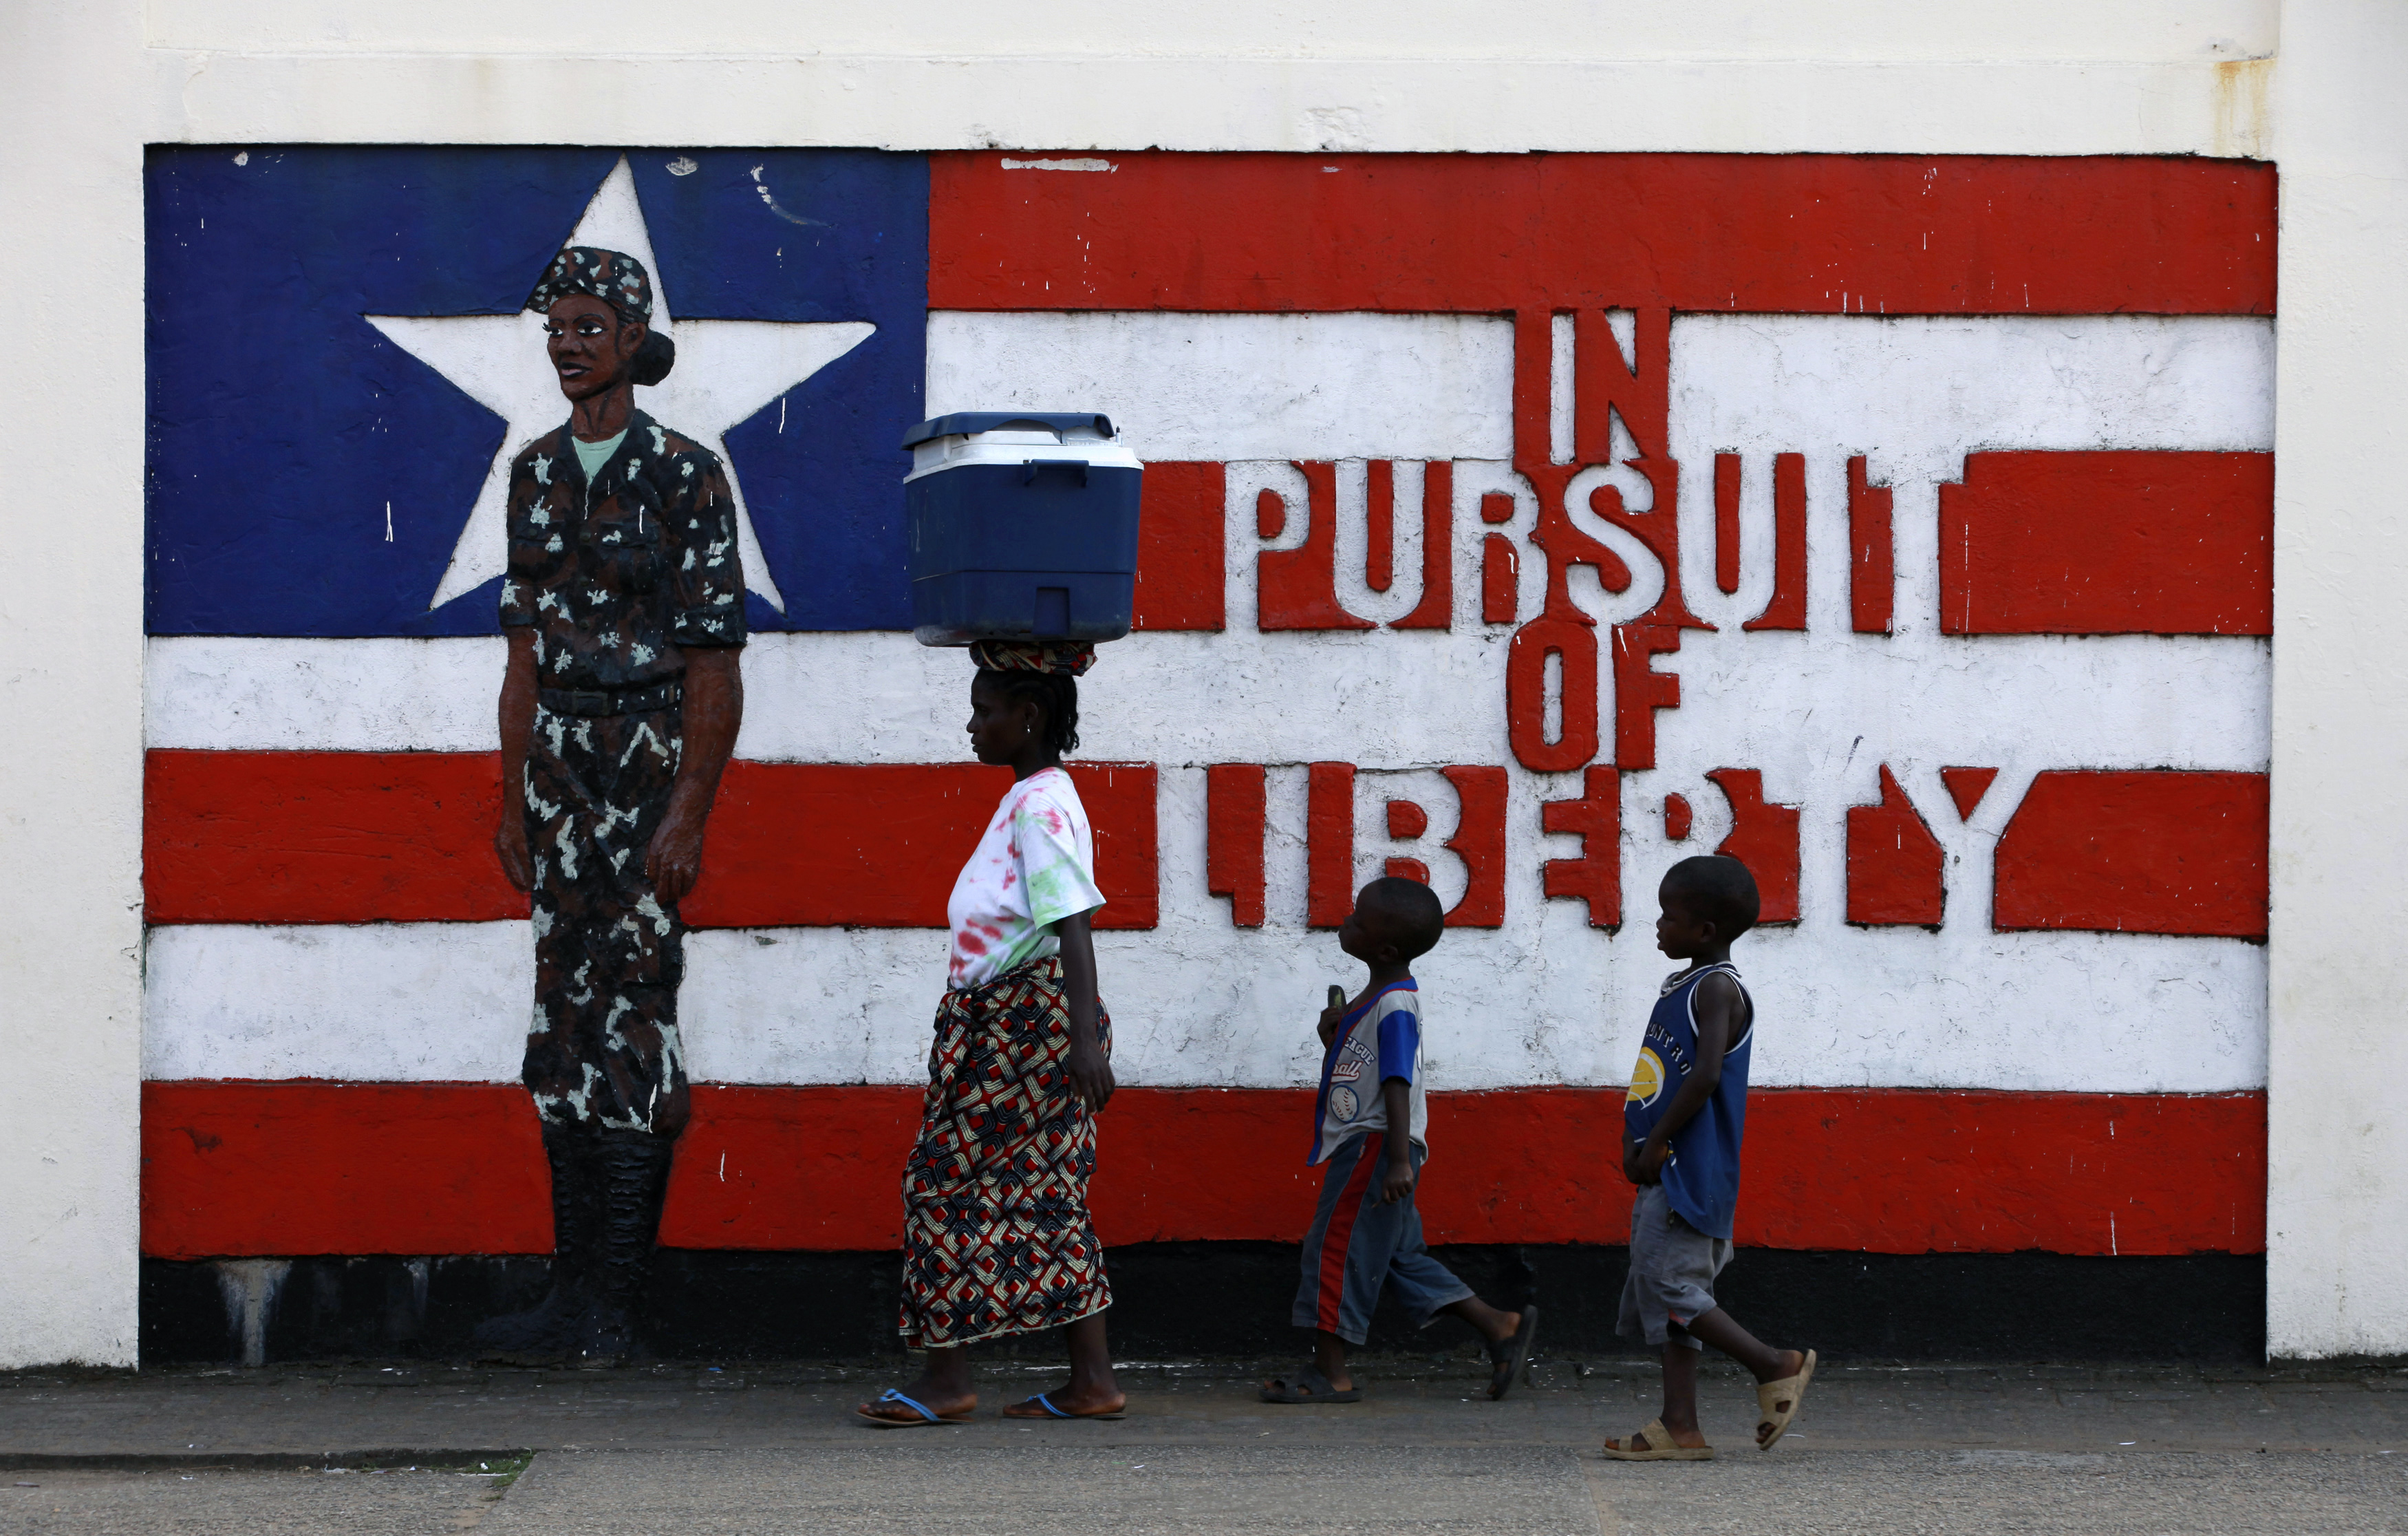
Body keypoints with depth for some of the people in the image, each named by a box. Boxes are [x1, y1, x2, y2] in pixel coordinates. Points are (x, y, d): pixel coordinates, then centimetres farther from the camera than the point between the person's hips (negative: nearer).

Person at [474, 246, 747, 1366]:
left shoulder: (683, 476, -6)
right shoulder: (537, 472, 12)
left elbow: (716, 660, -8)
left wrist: (688, 813, -14)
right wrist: (514, 798, 12)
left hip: (651, 766, -6)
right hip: (559, 765, 6)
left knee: (635, 1005, -7)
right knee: (565, 1015, 5)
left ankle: (616, 1297, -4)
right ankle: (574, 1290, 9)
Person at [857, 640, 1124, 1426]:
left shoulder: (1041, 808, -16)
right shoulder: (1030, 798, 15)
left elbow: (1073, 926, -23)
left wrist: (1084, 1040, -30)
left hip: (1023, 1022, -10)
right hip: (1010, 1021, 10)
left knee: (949, 1182, -5)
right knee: (1044, 1193, 8)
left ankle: (947, 1378, 0)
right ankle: (1092, 1379, 8)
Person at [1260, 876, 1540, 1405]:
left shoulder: (1394, 1007, -19)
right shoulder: (1373, 999, 12)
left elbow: (1397, 1085, -25)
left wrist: (1399, 1163, -29)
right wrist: (1335, 1036, 5)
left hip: (1375, 1146, -10)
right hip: (1362, 1146, 10)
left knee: (1335, 1247, -5)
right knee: (1399, 1254, 14)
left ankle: (1329, 1372, 1)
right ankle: (1500, 1327, 16)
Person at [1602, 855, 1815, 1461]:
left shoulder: (1717, 989, -11)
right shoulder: (1680, 988, 18)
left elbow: (1706, 1075, -22)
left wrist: (1656, 1144, -17)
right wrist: (1634, 1142, 8)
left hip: (1690, 1173, -10)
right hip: (1663, 1176, 10)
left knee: (1671, 1285, -14)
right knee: (1658, 1294, 7)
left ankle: (1775, 1366, -3)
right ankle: (1680, 1427, 6)